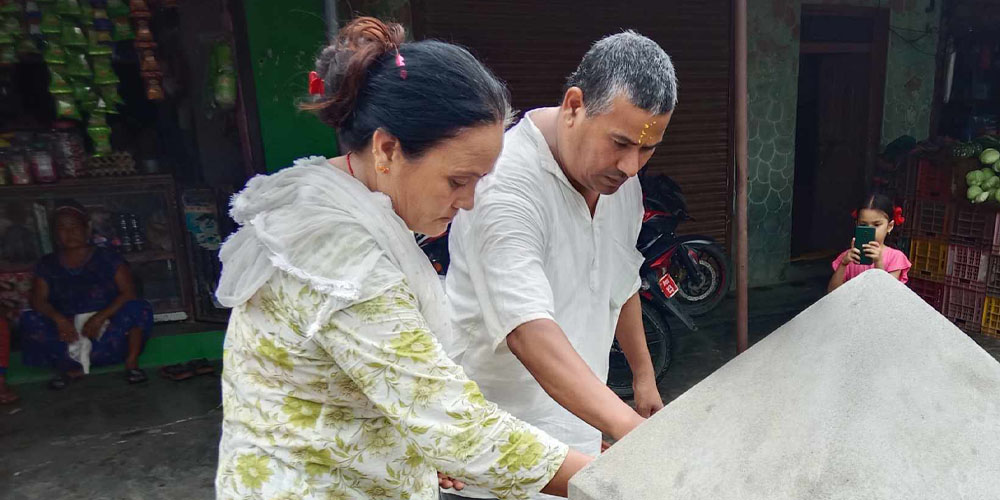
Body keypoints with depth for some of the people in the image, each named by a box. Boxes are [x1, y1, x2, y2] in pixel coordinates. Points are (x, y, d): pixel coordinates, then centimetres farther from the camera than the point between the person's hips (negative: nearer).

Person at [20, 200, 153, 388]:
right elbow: (38, 299, -2)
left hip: (109, 332, -2)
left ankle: (131, 363, -22)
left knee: (139, 309, -28)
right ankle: (71, 366, -24)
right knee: (29, 320, -20)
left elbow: (129, 292, -8)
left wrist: (100, 317, -21)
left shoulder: (107, 258, 2)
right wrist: (59, 318, -23)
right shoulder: (47, 265, 10)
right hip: (69, 334, 2)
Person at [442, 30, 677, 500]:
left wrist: (644, 374, 17)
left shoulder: (619, 175, 0)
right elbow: (529, 331, -37)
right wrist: (630, 428, -45)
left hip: (581, 408, 7)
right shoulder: (505, 185, -28)